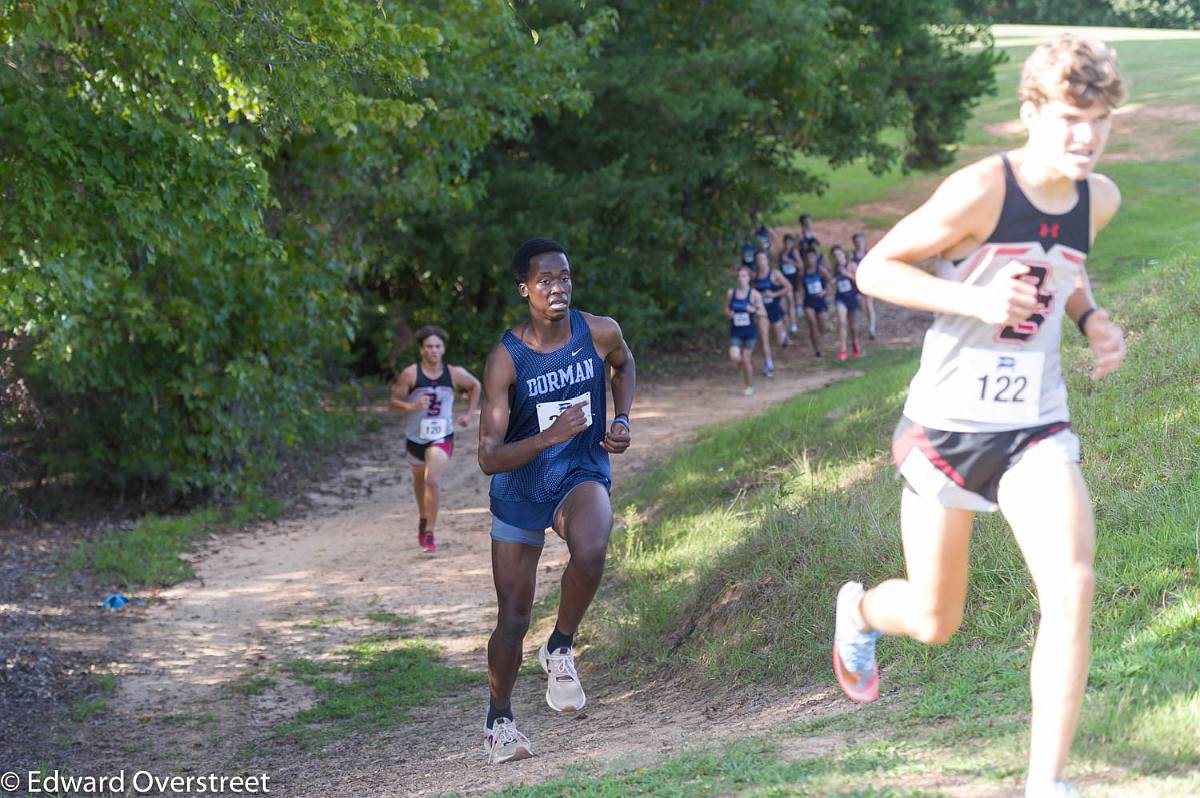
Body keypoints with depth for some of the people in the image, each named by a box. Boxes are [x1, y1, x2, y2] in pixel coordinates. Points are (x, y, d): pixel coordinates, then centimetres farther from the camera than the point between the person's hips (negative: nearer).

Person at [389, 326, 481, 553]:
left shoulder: (454, 374, -6)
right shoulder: (410, 374, -12)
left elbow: (475, 385, 15)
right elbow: (393, 403, -9)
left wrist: (469, 414, 7)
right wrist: (411, 407, -28)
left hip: (442, 437, -1)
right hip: (416, 437, 1)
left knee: (433, 480, -21)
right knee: (419, 480, 21)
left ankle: (430, 533, -16)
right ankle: (423, 518, 49)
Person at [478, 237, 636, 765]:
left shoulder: (600, 333, -11)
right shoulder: (505, 360, -19)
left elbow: (624, 366, 17)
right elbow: (489, 458, -22)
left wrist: (623, 420, 2)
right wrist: (550, 437, -36)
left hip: (582, 474, 1)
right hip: (520, 489, -1)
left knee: (590, 552, -35)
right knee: (513, 619, 5)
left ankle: (561, 650, -9)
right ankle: (499, 719, 29)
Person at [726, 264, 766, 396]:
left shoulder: (754, 294, -6)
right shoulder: (731, 293, 1)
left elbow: (763, 313, -5)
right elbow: (727, 309, 14)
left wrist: (754, 310, -25)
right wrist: (728, 314, -9)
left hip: (750, 331, -2)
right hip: (735, 332, 2)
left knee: (746, 360, 0)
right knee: (734, 357, -16)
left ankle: (749, 385, 22)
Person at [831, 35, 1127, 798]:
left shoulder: (1099, 199, 0)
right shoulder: (981, 191, -19)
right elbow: (875, 268, -13)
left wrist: (1094, 319, 2)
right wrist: (975, 301, -26)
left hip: (1036, 427, 4)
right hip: (947, 423, -4)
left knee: (1072, 586, -19)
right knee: (934, 621, 10)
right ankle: (860, 611, 49)